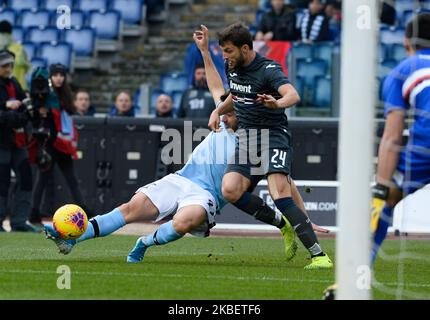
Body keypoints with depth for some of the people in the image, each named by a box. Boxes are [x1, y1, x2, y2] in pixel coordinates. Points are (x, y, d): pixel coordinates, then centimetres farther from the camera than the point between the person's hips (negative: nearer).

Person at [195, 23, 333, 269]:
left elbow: (293, 95, -32)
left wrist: (278, 103, -53)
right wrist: (218, 111, 18)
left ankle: (319, 254, -23)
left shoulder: (269, 69, -13)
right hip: (246, 137, 7)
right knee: (230, 191, -17)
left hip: (273, 135, -7)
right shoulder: (233, 67, 9)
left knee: (280, 195, -24)